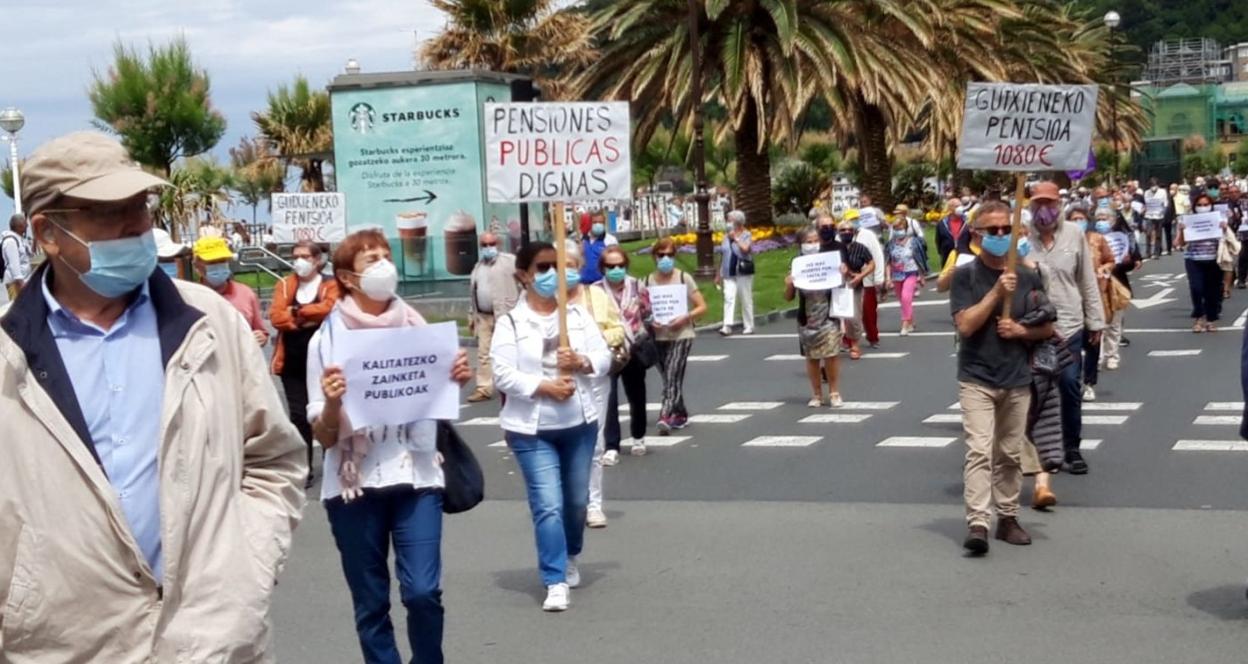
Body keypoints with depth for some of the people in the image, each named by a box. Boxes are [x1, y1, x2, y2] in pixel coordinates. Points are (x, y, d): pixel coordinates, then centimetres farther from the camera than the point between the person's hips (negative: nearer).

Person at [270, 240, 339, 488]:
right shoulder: (285, 285, 8)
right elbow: (276, 316, -6)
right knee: (298, 414, 1)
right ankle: (303, 469, 9)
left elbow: (328, 309, -19)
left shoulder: (330, 285, 1)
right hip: (293, 362, 2)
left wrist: (297, 311, -8)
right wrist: (310, 318, -12)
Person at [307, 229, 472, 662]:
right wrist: (332, 403, -25)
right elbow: (324, 436, -4)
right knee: (371, 604, 6)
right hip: (354, 484, -1)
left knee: (423, 591, -8)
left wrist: (456, 381, -5)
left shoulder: (416, 326, 5)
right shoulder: (328, 338, -3)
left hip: (416, 476, 1)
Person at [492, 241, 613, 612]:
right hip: (532, 430, -4)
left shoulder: (578, 314, 5)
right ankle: (555, 583, -7)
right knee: (548, 505, -11)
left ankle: (570, 558, 42)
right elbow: (503, 375, -14)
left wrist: (582, 362, -17)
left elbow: (604, 357, 4)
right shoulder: (511, 323, -7)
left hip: (580, 424, 4)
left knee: (576, 501, 16)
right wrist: (544, 387, -23)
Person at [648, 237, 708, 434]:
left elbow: (702, 307, -2)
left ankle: (665, 416, -27)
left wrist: (685, 318, -18)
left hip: (681, 335, -3)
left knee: (672, 376, -17)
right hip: (658, 337, 4)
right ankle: (680, 414, 27)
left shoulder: (684, 278, -3)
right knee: (669, 378, 11)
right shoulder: (648, 281, 4)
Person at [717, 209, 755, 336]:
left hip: (743, 273, -4)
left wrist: (735, 238, -12)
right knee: (728, 297, -10)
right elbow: (722, 255, 15)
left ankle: (749, 326, 13)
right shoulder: (726, 236, 12)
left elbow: (745, 249, -22)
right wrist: (719, 274, 15)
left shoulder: (746, 235, -2)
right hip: (729, 273, 4)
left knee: (746, 299, 3)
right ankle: (727, 326, -17)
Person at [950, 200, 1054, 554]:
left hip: (1017, 379, 4)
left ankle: (1007, 518, 23)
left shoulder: (1028, 277, 6)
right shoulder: (965, 275, -4)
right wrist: (997, 292, -20)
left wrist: (1021, 330, -7)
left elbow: (1048, 328, 12)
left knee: (1010, 454, 12)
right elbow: (965, 325, -14)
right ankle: (977, 524, -17)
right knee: (979, 451, -13)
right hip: (977, 378, -4)